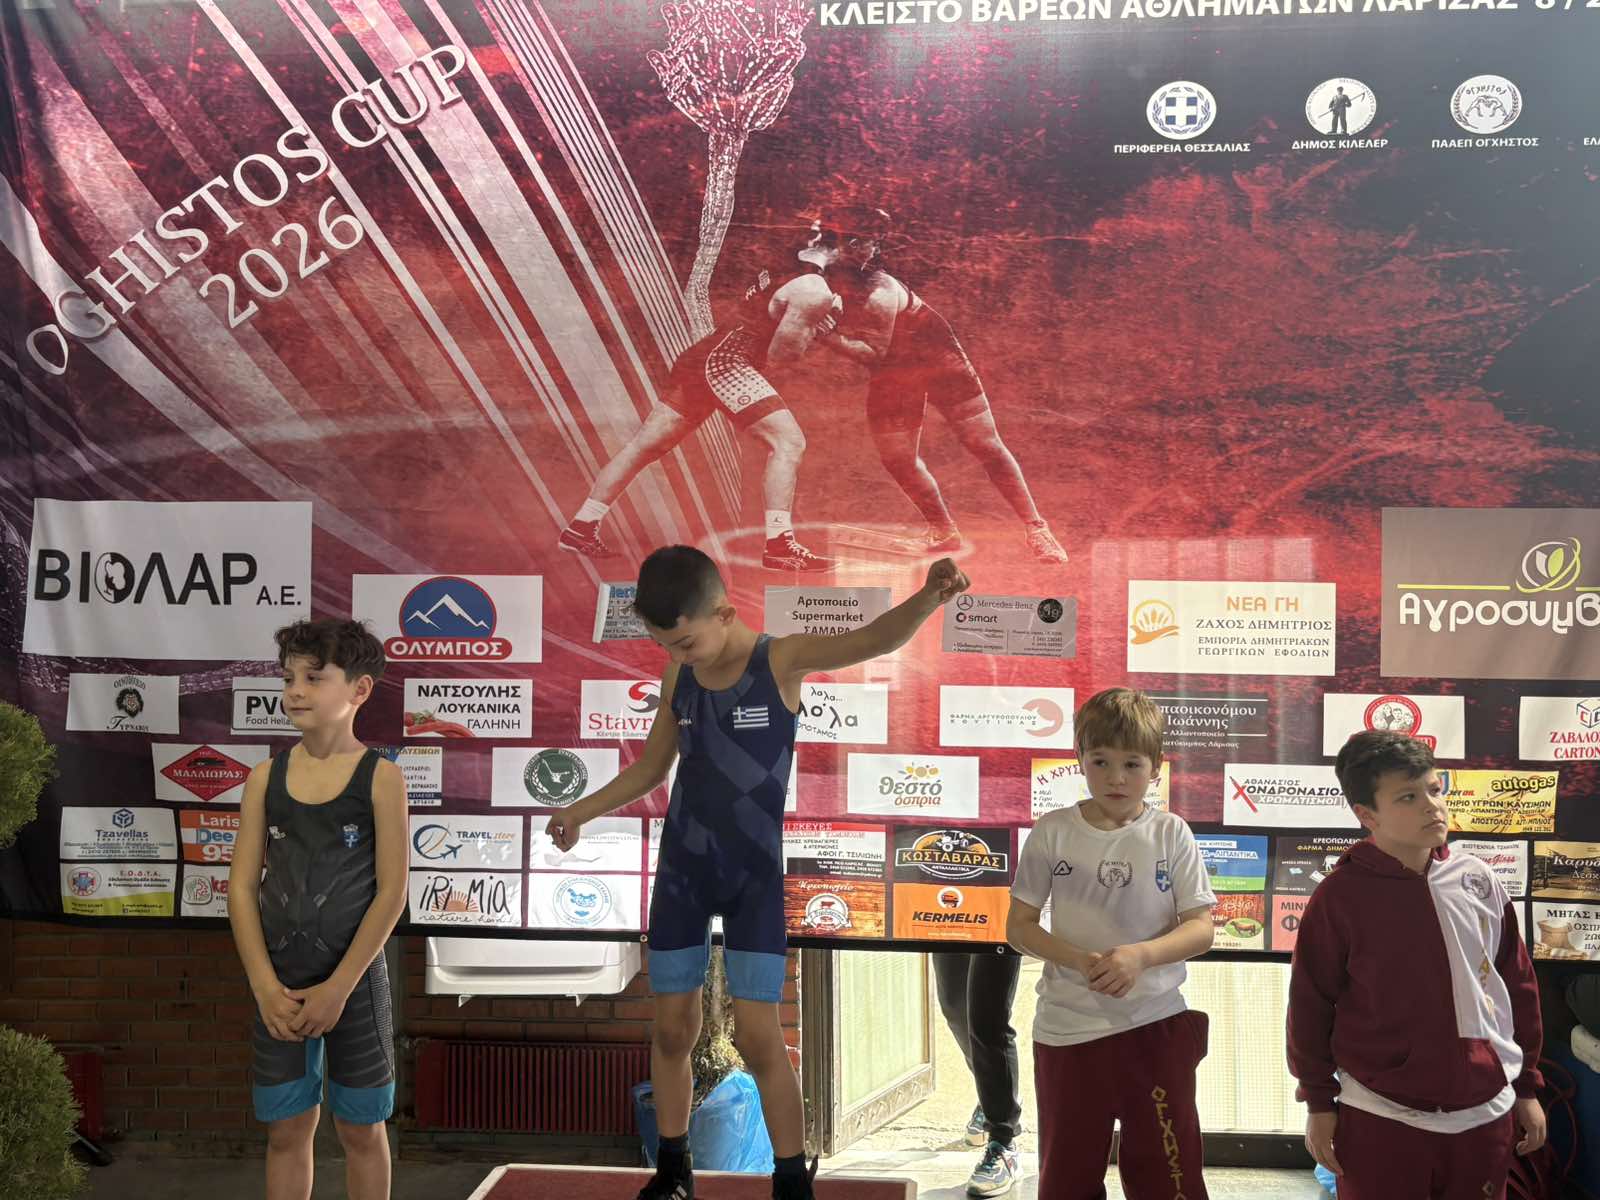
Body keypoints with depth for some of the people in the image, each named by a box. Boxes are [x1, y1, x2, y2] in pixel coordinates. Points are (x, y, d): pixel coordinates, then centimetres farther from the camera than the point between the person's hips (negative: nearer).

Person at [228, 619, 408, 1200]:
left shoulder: (380, 776, -8)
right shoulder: (266, 776, 1)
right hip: (280, 983, 3)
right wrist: (266, 987, -9)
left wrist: (339, 987, -14)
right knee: (286, 1129, 11)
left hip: (354, 982, -3)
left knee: (361, 1129, 10)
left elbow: (392, 893, -11)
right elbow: (242, 887, 0)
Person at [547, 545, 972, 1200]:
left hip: (755, 875, -4)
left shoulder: (780, 661, -14)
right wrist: (582, 810, 17)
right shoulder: (678, 676, 0)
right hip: (682, 869, 4)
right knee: (672, 1030, 10)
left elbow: (875, 639, -31)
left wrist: (928, 596, -50)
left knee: (758, 1035, -8)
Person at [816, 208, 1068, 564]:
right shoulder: (833, 277, -12)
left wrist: (828, 336, -41)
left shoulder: (879, 294, -33)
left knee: (985, 446, -4)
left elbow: (874, 353, -31)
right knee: (897, 458, 5)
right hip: (894, 375, 7)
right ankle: (944, 531, 23)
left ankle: (1036, 529, 4)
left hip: (938, 361, -7)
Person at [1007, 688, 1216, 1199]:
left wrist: (1140, 955, -21)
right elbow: (1019, 926, -1)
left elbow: (1201, 928, -4)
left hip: (1156, 1026, 0)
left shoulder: (1170, 833, -4)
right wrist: (1079, 960, -18)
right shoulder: (1052, 832, -4)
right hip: (1068, 1028, 1)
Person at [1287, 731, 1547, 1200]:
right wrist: (1319, 1101, -2)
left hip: (1485, 1112, 3)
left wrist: (1527, 1086, 13)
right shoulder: (1340, 896, -10)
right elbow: (1310, 1003, -5)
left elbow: (1519, 985, 9)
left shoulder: (1480, 883, 0)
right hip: (1379, 1121, -3)